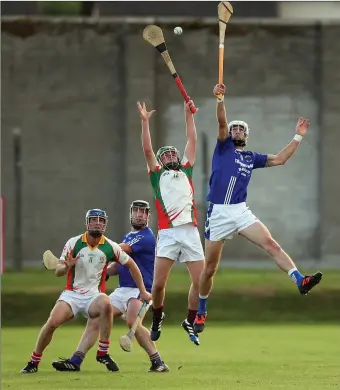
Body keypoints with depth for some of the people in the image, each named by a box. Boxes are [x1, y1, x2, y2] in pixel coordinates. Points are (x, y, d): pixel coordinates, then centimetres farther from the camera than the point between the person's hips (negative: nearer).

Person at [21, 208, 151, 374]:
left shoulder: (110, 247, -2)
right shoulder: (73, 243, -4)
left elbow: (131, 265, 11)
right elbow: (58, 271, -3)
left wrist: (143, 291, 10)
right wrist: (67, 266, -26)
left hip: (94, 296, 0)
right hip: (71, 294, 0)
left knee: (106, 304, -35)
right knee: (52, 322, -23)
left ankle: (103, 353, -23)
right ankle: (34, 362, 0)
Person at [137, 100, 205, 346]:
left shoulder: (186, 172, 24)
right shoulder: (158, 175, 18)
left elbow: (192, 142, 23)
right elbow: (148, 150, 8)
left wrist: (189, 115, 21)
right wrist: (145, 122, 4)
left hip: (190, 232, 2)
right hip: (168, 233, -2)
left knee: (200, 280, -5)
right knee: (159, 283, -10)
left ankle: (190, 322, 14)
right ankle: (157, 318, 16)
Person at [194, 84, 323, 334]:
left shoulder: (252, 158, 18)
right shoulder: (224, 147, 8)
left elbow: (280, 159, 19)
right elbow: (222, 122, -8)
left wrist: (298, 137, 16)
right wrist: (220, 99, -24)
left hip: (241, 211, 3)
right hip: (218, 213, -3)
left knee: (271, 244, -18)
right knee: (210, 268, 3)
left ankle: (300, 281, -30)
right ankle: (201, 312, 19)